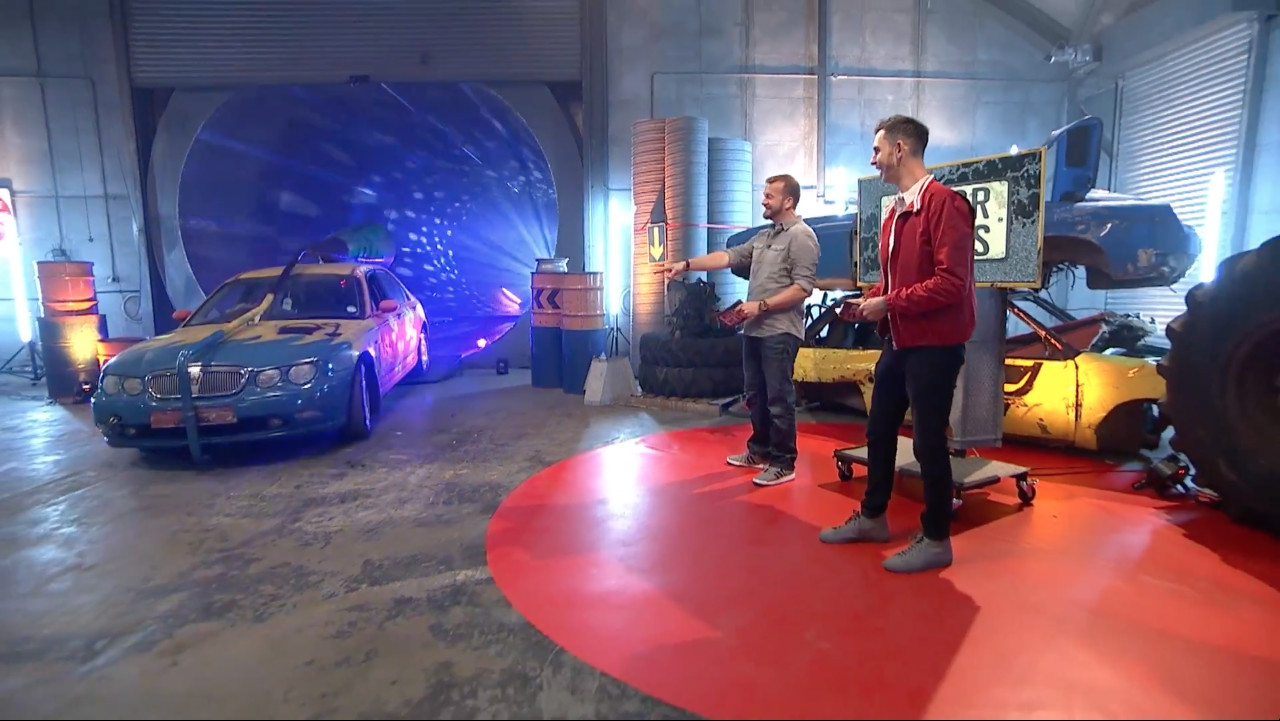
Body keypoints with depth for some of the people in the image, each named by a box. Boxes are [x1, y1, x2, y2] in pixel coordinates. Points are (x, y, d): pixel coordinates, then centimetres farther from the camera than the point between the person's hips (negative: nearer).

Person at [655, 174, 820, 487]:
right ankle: (760, 451, 29)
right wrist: (686, 264, 4)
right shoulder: (763, 236, 18)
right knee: (755, 395, 16)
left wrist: (761, 305, -19)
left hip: (780, 331, -9)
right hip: (754, 329, 9)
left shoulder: (801, 236, -9)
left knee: (779, 398, -3)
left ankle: (783, 463, 8)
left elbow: (803, 288, -16)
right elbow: (728, 256, 12)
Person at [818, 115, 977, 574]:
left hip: (934, 344, -9)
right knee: (879, 431, 16)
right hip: (898, 341, 9)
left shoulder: (944, 203, -15)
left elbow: (952, 282, -22)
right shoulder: (895, 211, 14)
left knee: (928, 441, 1)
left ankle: (936, 540, 18)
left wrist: (888, 304, -19)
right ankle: (872, 518, 33)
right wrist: (867, 301, 4)